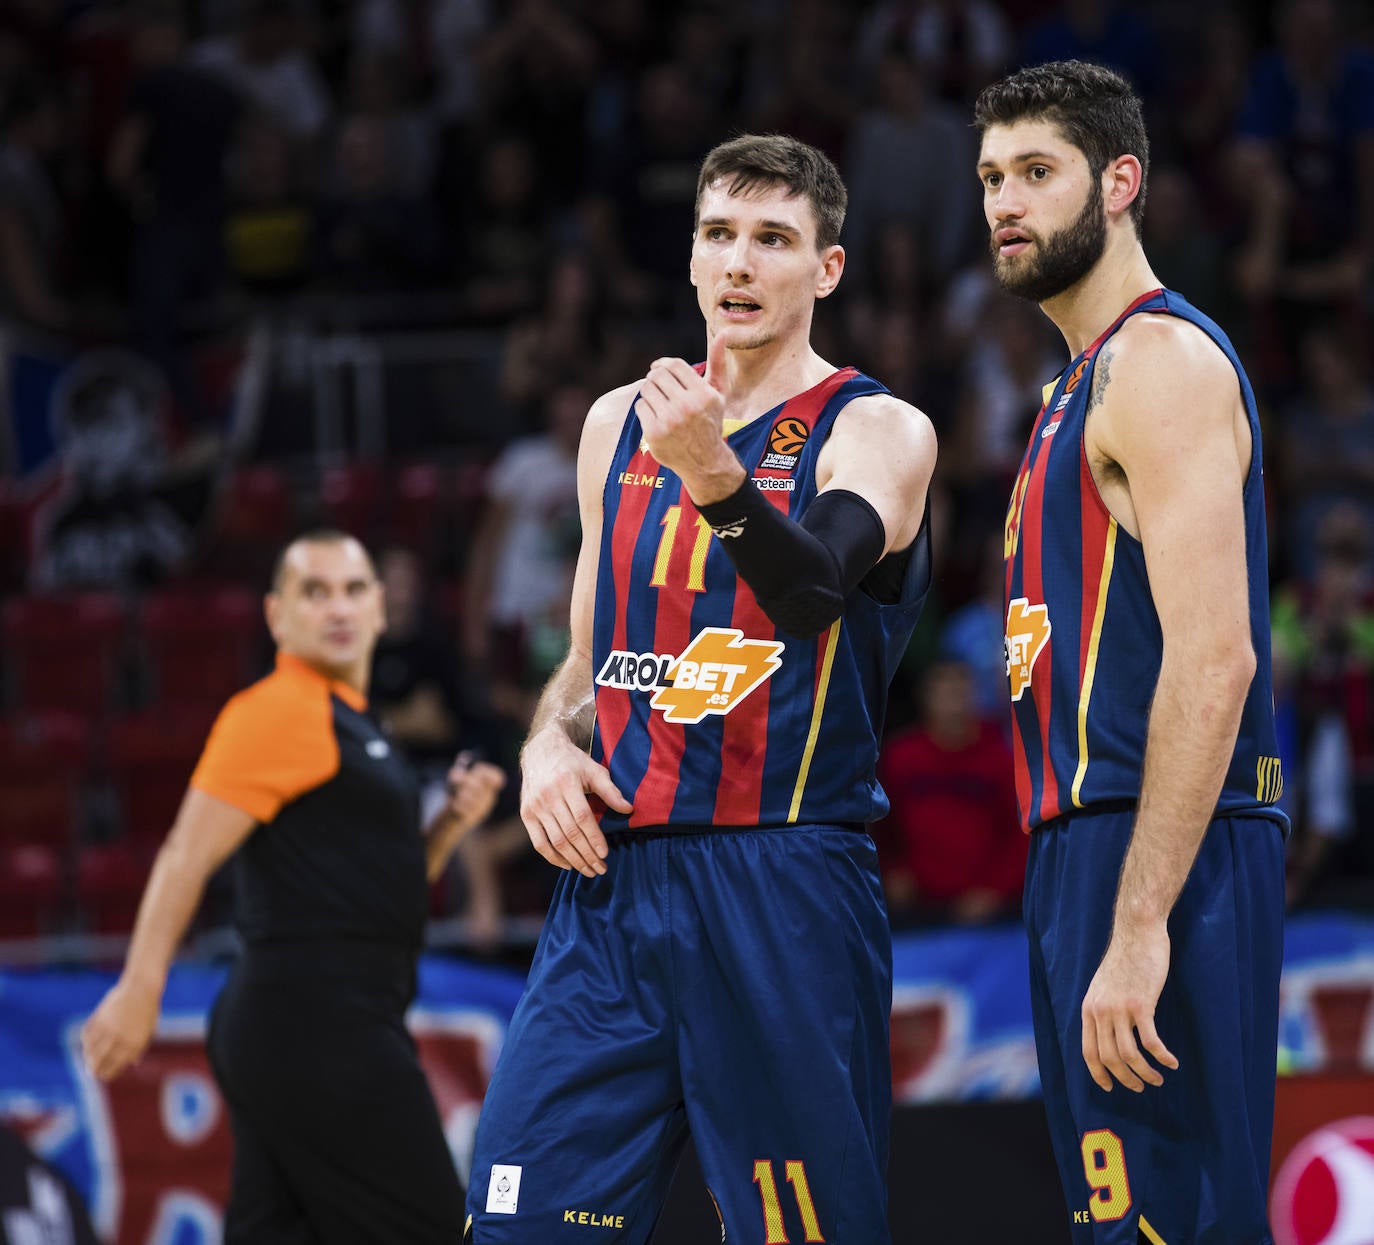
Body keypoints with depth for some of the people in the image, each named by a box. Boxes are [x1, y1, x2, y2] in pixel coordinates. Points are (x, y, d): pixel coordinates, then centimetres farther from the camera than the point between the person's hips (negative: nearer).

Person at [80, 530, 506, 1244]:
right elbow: (187, 856, -15)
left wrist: (451, 824, 11)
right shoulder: (282, 710, -8)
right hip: (319, 1022, -10)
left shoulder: (347, 723, 21)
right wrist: (137, 992, -22)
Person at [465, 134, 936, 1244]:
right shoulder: (621, 423, 16)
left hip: (782, 890, -5)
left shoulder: (876, 431, -1)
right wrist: (549, 745, 3)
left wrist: (716, 476, -41)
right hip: (613, 874, 5)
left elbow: (816, 588, -22)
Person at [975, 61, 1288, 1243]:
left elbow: (1214, 660, -20)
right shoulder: (1087, 381, 22)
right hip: (1083, 844, 10)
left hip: (1160, 856, -10)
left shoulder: (1162, 360, -10)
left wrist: (1140, 927, -26)